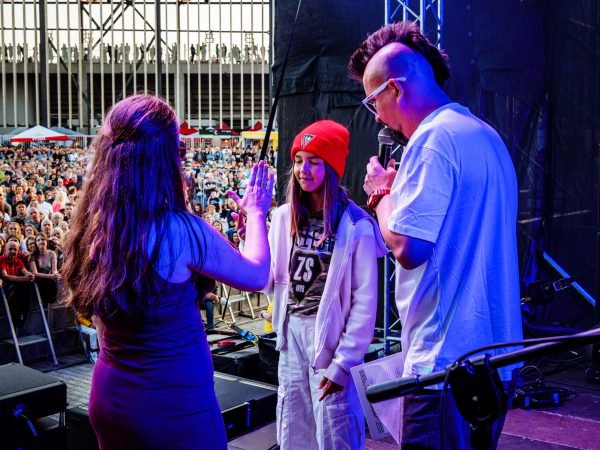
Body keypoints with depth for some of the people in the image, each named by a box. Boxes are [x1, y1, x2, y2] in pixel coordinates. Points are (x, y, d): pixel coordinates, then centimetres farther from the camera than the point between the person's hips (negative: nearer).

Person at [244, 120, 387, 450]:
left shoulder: (356, 226, -13)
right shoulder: (284, 217, 2)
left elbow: (365, 301, -11)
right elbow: (266, 281, 7)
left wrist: (344, 362, -12)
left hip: (328, 335, -5)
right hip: (292, 332, 5)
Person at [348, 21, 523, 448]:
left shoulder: (432, 140, -17)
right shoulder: (486, 135, 14)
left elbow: (408, 248, -23)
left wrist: (382, 192, -5)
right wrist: (400, 190, 13)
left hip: (447, 358, -10)